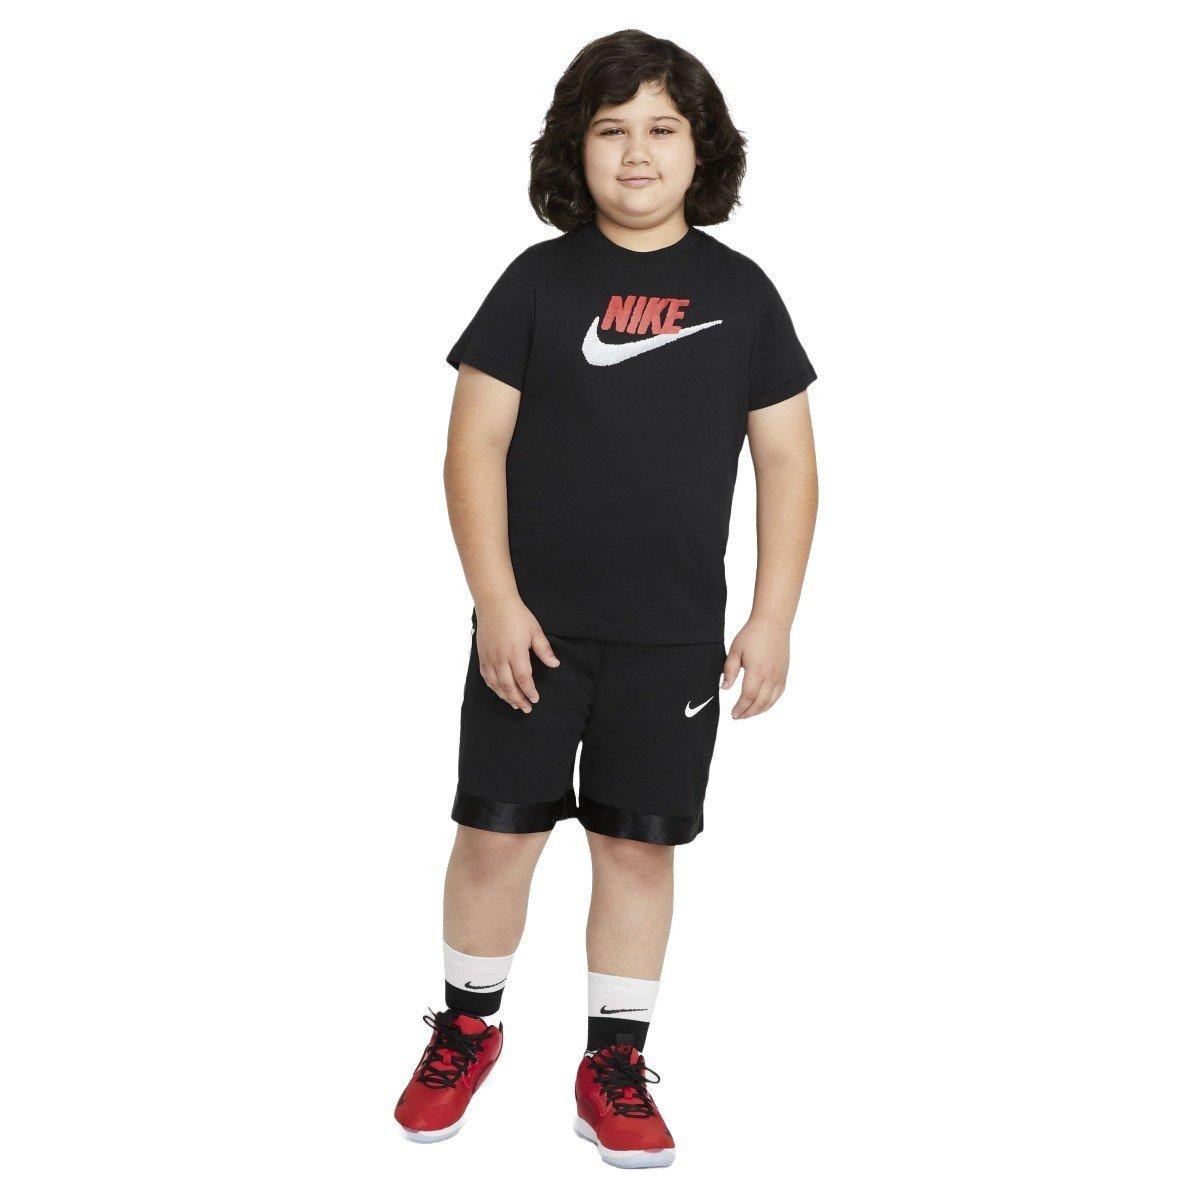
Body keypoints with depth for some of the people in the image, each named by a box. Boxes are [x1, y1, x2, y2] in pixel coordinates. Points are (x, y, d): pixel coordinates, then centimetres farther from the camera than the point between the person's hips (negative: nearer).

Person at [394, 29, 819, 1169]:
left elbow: (787, 461, 5)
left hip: (673, 637, 1)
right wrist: (496, 601, -10)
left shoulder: (740, 292, 3)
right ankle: (466, 1028, 27)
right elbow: (476, 444, -2)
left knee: (638, 844, 7)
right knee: (496, 830, 4)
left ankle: (614, 1067, 21)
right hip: (535, 624, -1)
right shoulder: (539, 281, -1)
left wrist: (772, 620, 0)